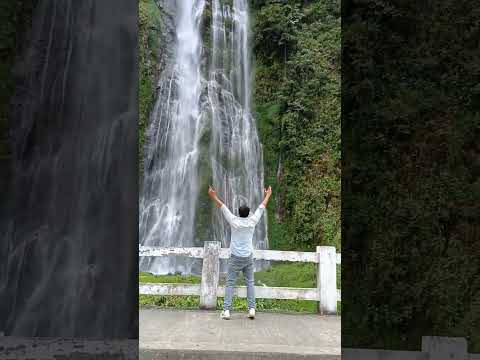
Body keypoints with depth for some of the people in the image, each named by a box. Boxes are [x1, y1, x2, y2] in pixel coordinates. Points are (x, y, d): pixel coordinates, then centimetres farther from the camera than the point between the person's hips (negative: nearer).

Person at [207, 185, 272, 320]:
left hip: (235, 258, -2)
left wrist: (214, 196, 3)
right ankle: (252, 309, 5)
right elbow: (261, 208, 10)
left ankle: (226, 310, -4)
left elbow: (222, 207, -3)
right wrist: (267, 196, 22)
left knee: (230, 283, 1)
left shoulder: (234, 221, -8)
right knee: (250, 282, 10)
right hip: (248, 257, 2)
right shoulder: (252, 221, -3)